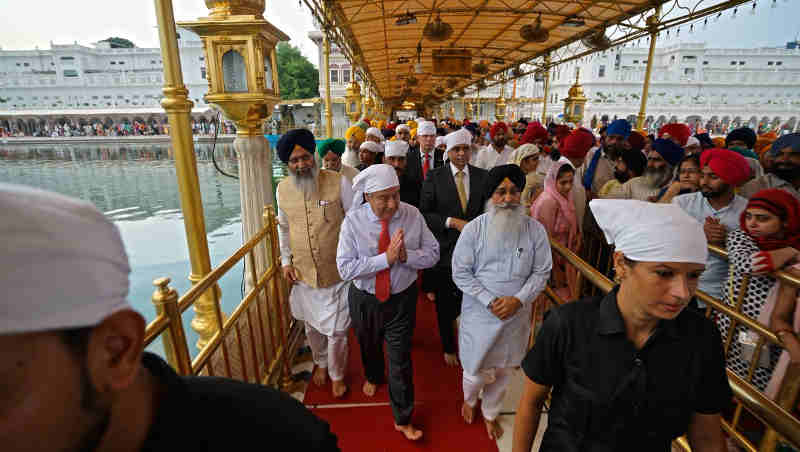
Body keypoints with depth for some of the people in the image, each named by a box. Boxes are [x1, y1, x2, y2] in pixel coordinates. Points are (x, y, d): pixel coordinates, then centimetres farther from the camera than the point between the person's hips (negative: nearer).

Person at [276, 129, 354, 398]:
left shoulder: (339, 182, -14)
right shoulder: (282, 189, -1)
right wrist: (286, 261, 8)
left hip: (337, 272, -3)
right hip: (303, 274, 4)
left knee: (337, 330, 8)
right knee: (311, 325, 22)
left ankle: (337, 374, 36)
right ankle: (320, 362, 52)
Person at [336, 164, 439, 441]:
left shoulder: (412, 215, -15)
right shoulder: (353, 221, -19)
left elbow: (432, 254, -9)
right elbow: (345, 268, -23)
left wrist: (406, 255, -28)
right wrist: (386, 258, -31)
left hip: (402, 298, 0)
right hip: (364, 299, 1)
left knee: (400, 358, 8)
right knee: (369, 346, 27)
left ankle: (403, 420, 33)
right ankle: (373, 377, 64)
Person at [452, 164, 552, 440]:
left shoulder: (535, 230, -7)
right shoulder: (474, 229, -11)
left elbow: (542, 272, -2)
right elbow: (461, 273, -10)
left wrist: (517, 299, -16)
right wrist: (490, 301, -17)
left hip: (517, 315, 2)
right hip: (480, 314, -2)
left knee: (504, 370, 18)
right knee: (477, 371, 8)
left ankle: (490, 413, 47)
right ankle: (469, 399, 46)